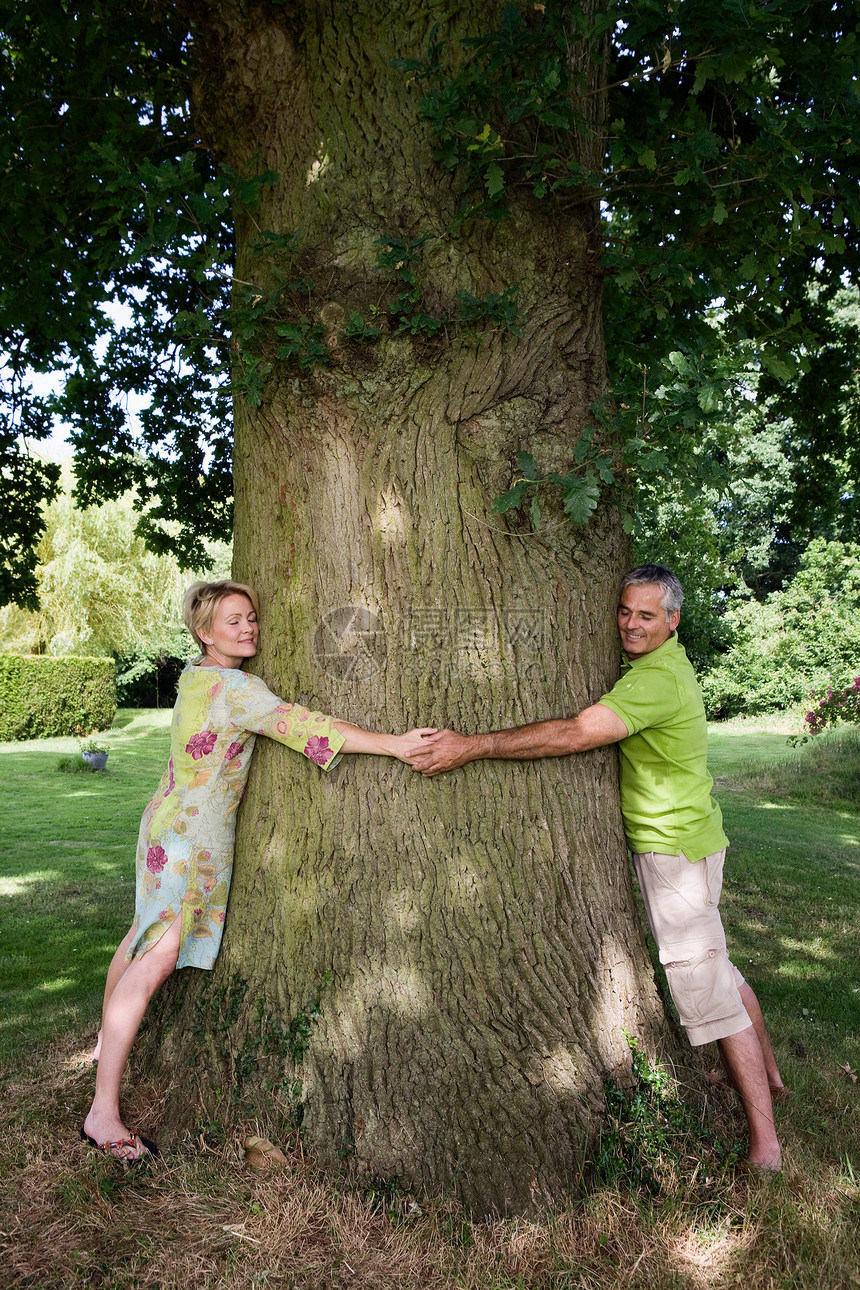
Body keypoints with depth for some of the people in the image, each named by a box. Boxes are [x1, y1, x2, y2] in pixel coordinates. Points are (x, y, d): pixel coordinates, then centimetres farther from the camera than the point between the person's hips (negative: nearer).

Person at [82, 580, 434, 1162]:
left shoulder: (195, 674, 7)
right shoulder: (235, 687, -22)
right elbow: (300, 725, -31)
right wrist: (393, 744, -34)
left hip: (172, 825, 11)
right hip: (190, 836, -11)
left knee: (146, 933, 25)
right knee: (158, 958, -12)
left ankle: (109, 1038, 46)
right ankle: (103, 1113, -10)